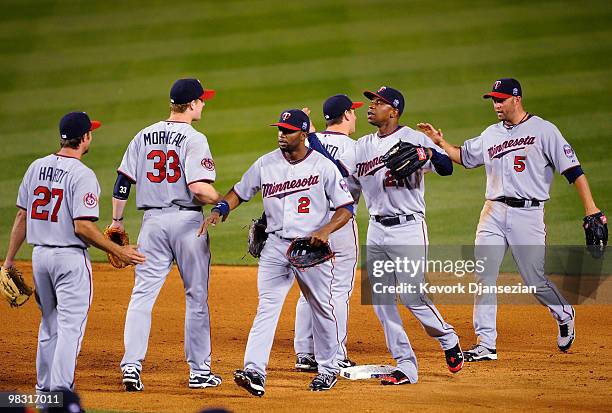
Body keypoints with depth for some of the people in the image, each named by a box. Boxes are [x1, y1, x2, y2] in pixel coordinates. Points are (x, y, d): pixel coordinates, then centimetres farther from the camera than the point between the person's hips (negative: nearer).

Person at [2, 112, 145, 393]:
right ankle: (61, 390, -12)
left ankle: (45, 386, 25)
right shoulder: (82, 175, -15)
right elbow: (82, 226, -21)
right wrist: (118, 252, -15)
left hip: (39, 253, 7)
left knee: (50, 323, 19)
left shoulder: (37, 167, 5)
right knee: (70, 325, -5)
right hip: (70, 257, -7)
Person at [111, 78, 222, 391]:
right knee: (196, 296, 8)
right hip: (187, 222, -4)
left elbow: (122, 182, 6)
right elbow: (198, 188, -20)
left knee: (142, 294, 2)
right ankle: (199, 370, 13)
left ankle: (131, 365, -11)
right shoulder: (194, 139, -10)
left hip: (152, 221, 4)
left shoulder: (144, 137, 7)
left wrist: (117, 220, 15)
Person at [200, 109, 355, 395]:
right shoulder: (266, 164, 4)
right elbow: (239, 192, 13)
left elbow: (346, 208, -4)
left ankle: (327, 368, 26)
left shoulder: (324, 167, -6)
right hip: (275, 246, 2)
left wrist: (325, 230, -21)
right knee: (267, 306, -11)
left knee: (322, 308, 9)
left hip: (312, 247, -2)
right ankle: (255, 371, -21)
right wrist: (219, 211, -7)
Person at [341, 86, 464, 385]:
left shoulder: (413, 139, -6)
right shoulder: (362, 146, 13)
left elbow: (447, 168, -17)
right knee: (381, 301, 2)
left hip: (408, 228, -7)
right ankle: (406, 367, 8)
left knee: (412, 297, -10)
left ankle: (448, 340, 16)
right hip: (376, 230, 7)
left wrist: (428, 153, -37)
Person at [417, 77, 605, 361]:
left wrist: (591, 209, -16)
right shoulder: (491, 135, 13)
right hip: (493, 213, 5)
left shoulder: (543, 130, -4)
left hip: (527, 214, -5)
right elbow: (464, 157, 26)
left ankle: (564, 316, 30)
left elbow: (572, 169, -8)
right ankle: (486, 345, 0)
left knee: (534, 279, -1)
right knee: (483, 278, -3)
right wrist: (440, 142, 8)